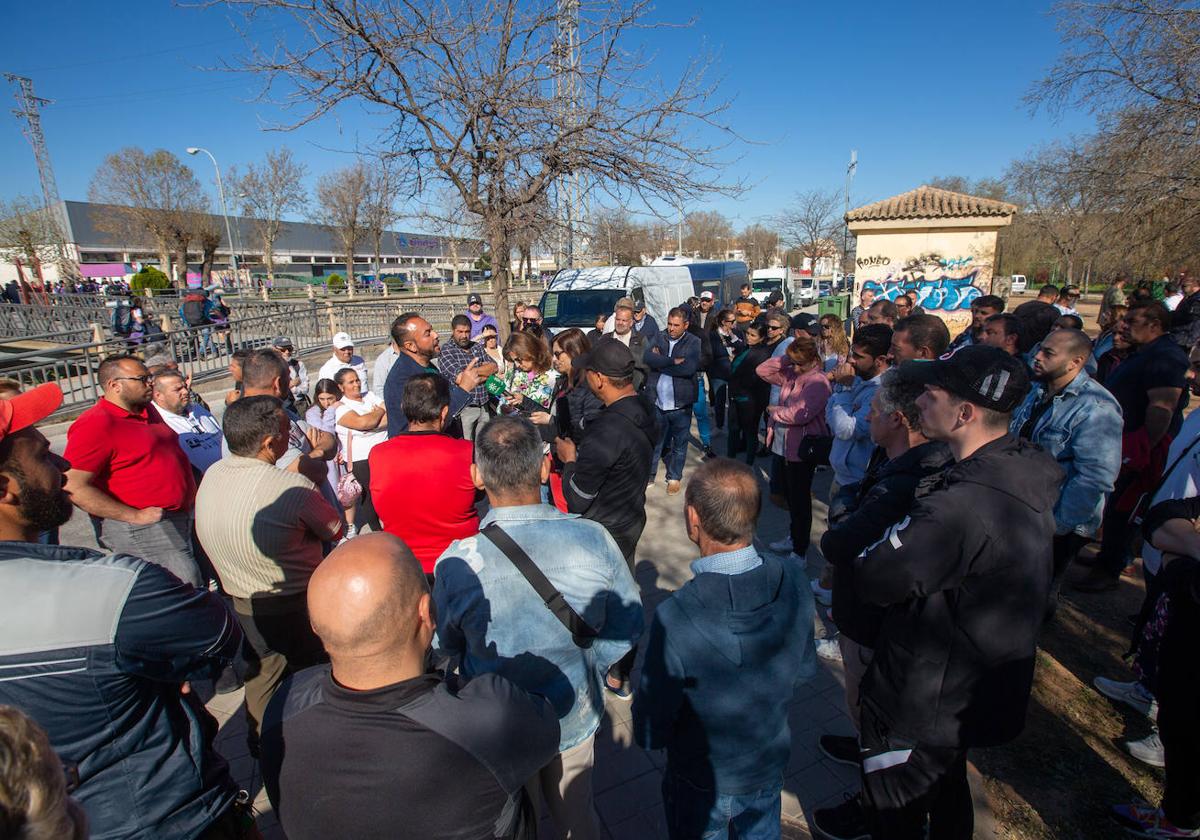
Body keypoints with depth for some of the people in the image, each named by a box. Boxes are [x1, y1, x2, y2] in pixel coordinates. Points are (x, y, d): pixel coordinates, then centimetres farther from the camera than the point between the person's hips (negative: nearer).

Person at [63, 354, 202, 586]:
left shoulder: (147, 411, 12)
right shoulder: (96, 425, -14)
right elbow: (74, 487, -20)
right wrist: (135, 516, -19)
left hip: (182, 518, 9)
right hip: (146, 530, -9)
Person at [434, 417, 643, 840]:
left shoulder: (455, 564, -30)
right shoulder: (594, 540, -27)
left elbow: (448, 647, -10)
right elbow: (627, 627, -11)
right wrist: (583, 669, 5)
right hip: (576, 715, 1)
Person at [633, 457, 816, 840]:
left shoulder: (675, 618, -39)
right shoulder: (794, 585, -24)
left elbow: (650, 734, -24)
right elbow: (803, 670, -4)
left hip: (702, 783, -3)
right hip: (770, 766, 4)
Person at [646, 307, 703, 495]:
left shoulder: (694, 343, -5)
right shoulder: (659, 338, 5)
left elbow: (689, 368, -20)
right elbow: (647, 358, -12)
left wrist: (660, 361, -12)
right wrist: (673, 362, -19)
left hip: (680, 404, -2)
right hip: (657, 402, 2)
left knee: (679, 444, 13)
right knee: (653, 441, 13)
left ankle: (674, 477, 30)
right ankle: (649, 474, 30)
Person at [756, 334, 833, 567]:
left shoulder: (818, 381, -18)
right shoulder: (791, 374, 6)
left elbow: (801, 414, -28)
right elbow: (762, 371, 11)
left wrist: (774, 411, -12)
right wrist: (785, 359, -3)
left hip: (803, 449, -8)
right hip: (786, 445, 8)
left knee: (800, 499, 1)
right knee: (791, 495, 21)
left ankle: (800, 552, 13)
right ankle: (793, 537, 39)